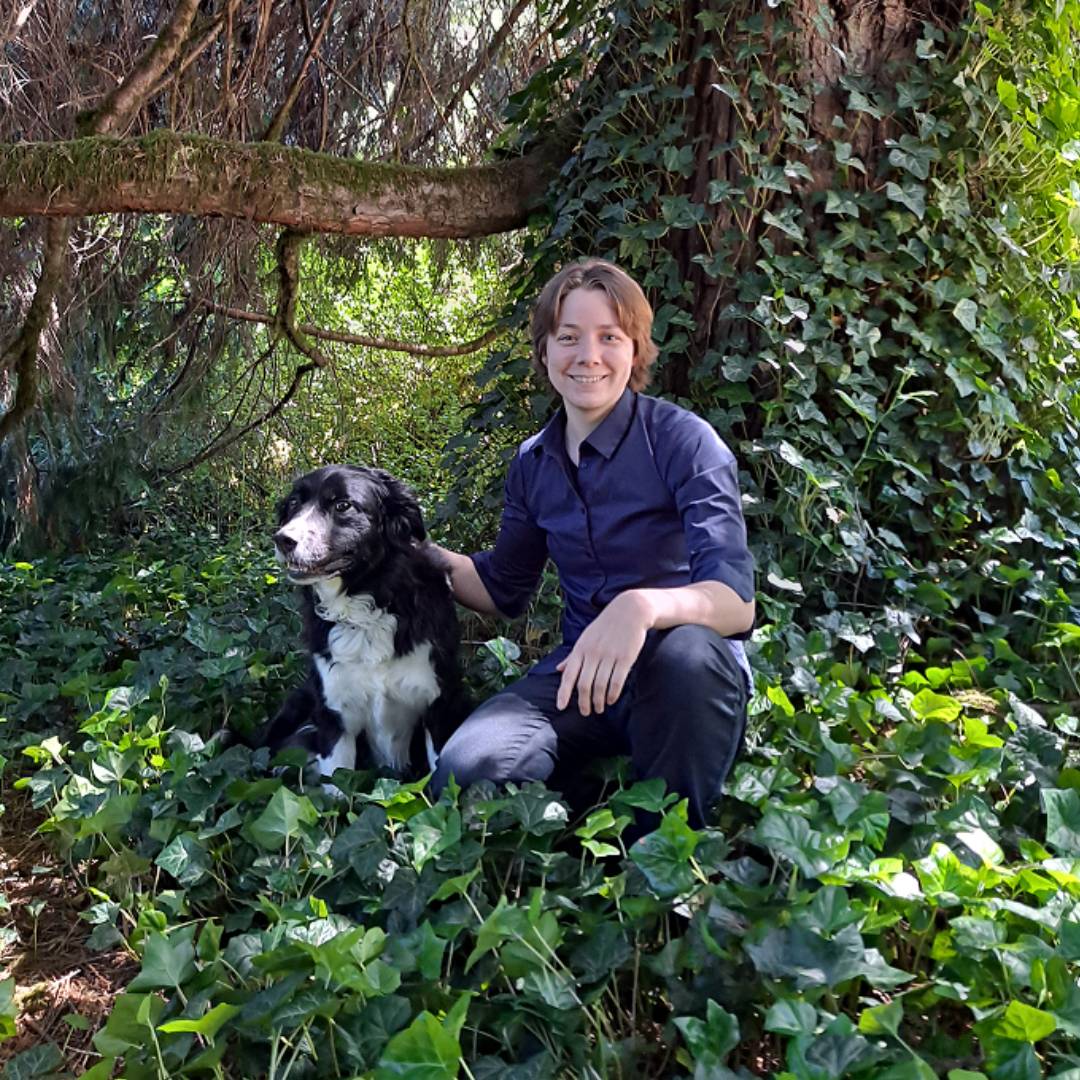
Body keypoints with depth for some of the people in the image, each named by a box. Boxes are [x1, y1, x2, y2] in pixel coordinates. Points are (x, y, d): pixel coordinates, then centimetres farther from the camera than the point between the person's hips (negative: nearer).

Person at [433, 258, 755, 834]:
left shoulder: (683, 440, -11)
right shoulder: (533, 462, 6)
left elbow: (736, 602, -22)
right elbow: (504, 589, 18)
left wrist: (642, 605, -43)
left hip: (684, 679, -3)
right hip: (580, 673, 3)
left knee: (690, 651, -40)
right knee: (464, 774, -26)